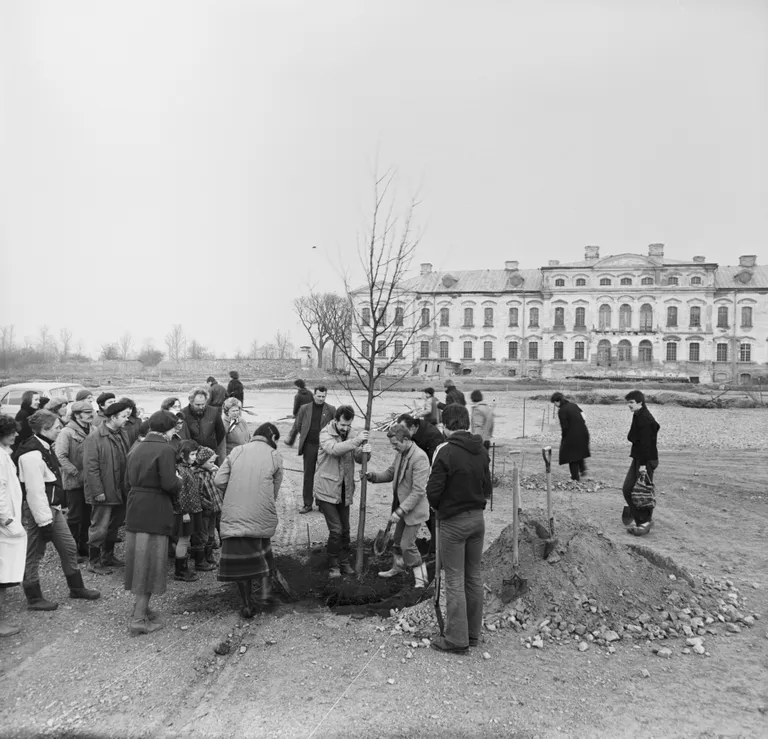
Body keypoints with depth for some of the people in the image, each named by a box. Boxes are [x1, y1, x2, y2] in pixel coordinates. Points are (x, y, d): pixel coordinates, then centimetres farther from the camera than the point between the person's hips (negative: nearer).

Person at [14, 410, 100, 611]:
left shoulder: (45, 447, 8)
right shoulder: (32, 453, -23)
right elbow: (35, 490, -25)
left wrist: (52, 513, 18)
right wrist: (44, 520, -22)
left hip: (53, 508, 10)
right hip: (37, 511, -10)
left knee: (69, 547, 15)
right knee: (34, 555, 7)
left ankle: (77, 588, 29)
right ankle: (34, 599, 21)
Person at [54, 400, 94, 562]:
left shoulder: (92, 430, 8)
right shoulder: (67, 432, -11)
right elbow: (61, 456, -18)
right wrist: (76, 473, -20)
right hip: (75, 482, -6)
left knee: (88, 517, 13)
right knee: (75, 517, 4)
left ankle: (84, 548, 25)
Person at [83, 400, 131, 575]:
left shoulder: (121, 434, 9)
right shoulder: (94, 437, -16)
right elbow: (90, 467, -18)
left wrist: (127, 487, 10)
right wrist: (98, 491, -19)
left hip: (120, 490, 8)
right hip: (104, 492, -8)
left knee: (114, 525, 18)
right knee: (99, 527, 1)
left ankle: (108, 556, 33)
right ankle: (93, 562, 15)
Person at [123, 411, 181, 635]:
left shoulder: (137, 449, 10)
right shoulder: (165, 450, -14)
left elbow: (128, 482, 11)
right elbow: (169, 484, -21)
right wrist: (179, 482, 0)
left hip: (134, 511, 8)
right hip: (155, 513, -8)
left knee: (138, 559, 18)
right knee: (151, 561, 0)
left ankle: (142, 608, 31)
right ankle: (139, 619, 4)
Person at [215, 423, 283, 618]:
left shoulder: (237, 451, 5)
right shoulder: (275, 456, 2)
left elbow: (219, 480, 0)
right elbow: (275, 490, 5)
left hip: (234, 515, 1)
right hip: (262, 517, 0)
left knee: (240, 558, 9)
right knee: (262, 553, 22)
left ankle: (247, 605, 15)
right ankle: (265, 590, 10)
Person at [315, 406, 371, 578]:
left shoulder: (351, 435, 5)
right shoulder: (325, 434, -12)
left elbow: (359, 458, 1)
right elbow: (334, 449, -32)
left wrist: (365, 452, -22)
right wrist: (356, 441, -40)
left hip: (345, 491, 5)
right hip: (327, 491, -5)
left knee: (345, 530, 12)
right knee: (336, 530, -7)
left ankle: (344, 562, 28)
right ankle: (333, 566, 10)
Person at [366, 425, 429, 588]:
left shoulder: (419, 457, -26)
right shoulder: (400, 454, 3)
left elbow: (418, 491, -28)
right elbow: (390, 472, 15)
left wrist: (400, 511, -28)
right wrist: (373, 476, -5)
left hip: (415, 509, -9)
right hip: (403, 506, 9)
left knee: (407, 544, -6)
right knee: (398, 540, 21)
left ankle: (420, 579, 10)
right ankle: (398, 567, 44)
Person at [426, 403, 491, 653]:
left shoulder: (446, 452, -19)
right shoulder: (481, 451, 2)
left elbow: (433, 491, -17)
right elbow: (487, 488, 8)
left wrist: (440, 508, 2)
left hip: (453, 521, -6)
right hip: (478, 518, 7)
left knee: (455, 580, 2)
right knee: (474, 576, 15)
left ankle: (456, 638, 10)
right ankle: (473, 633, 26)